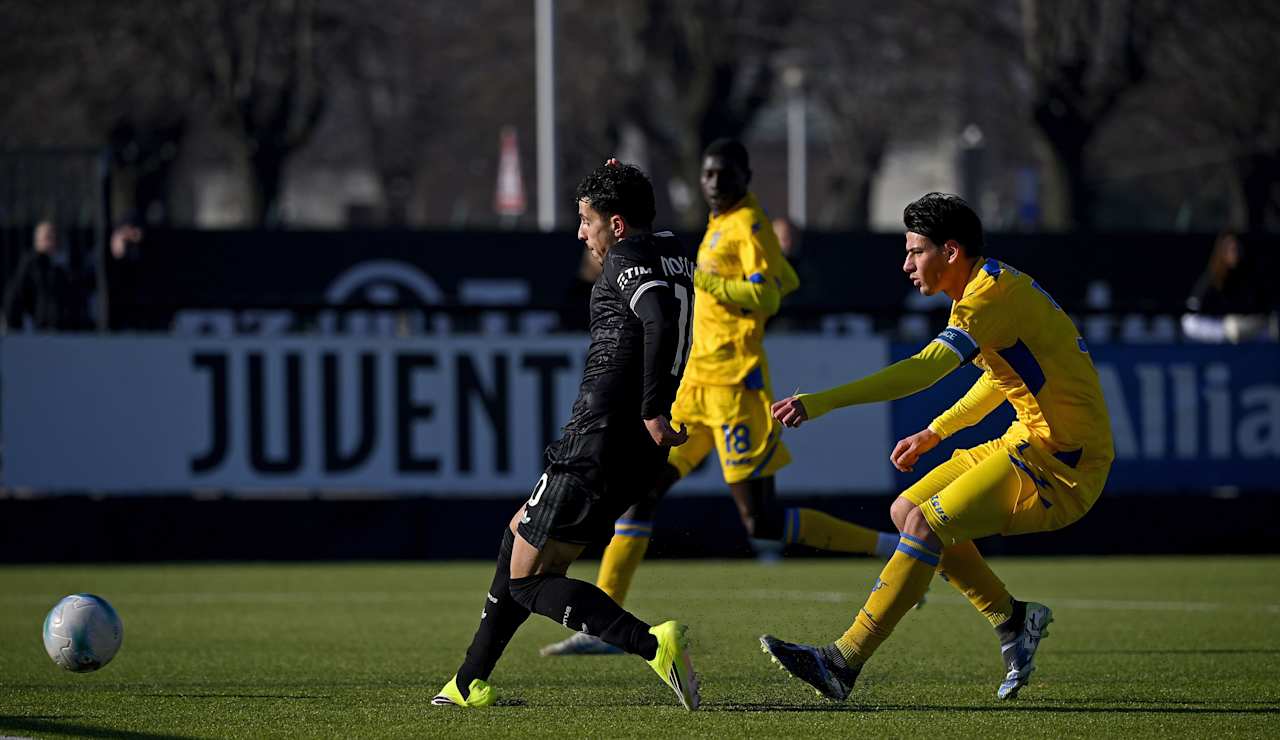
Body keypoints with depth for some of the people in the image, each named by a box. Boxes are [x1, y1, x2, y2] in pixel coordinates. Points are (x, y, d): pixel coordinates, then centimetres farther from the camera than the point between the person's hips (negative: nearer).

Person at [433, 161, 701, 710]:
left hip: (600, 438, -10)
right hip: (639, 456, 10)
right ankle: (470, 683, 28)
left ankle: (652, 645, -22)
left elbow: (661, 321, -27)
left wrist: (653, 412, -26)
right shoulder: (675, 256, 17)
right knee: (518, 536, 25)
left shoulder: (630, 256, -10)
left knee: (527, 579, -4)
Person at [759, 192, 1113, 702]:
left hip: (1063, 459, -10)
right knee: (906, 511, 7)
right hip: (1031, 441, 10)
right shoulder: (994, 288, 13)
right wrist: (933, 434, 22)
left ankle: (844, 662, -20)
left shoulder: (995, 294, -19)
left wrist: (821, 402, -36)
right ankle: (1012, 619, 12)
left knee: (926, 523, -19)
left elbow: (923, 369, -32)